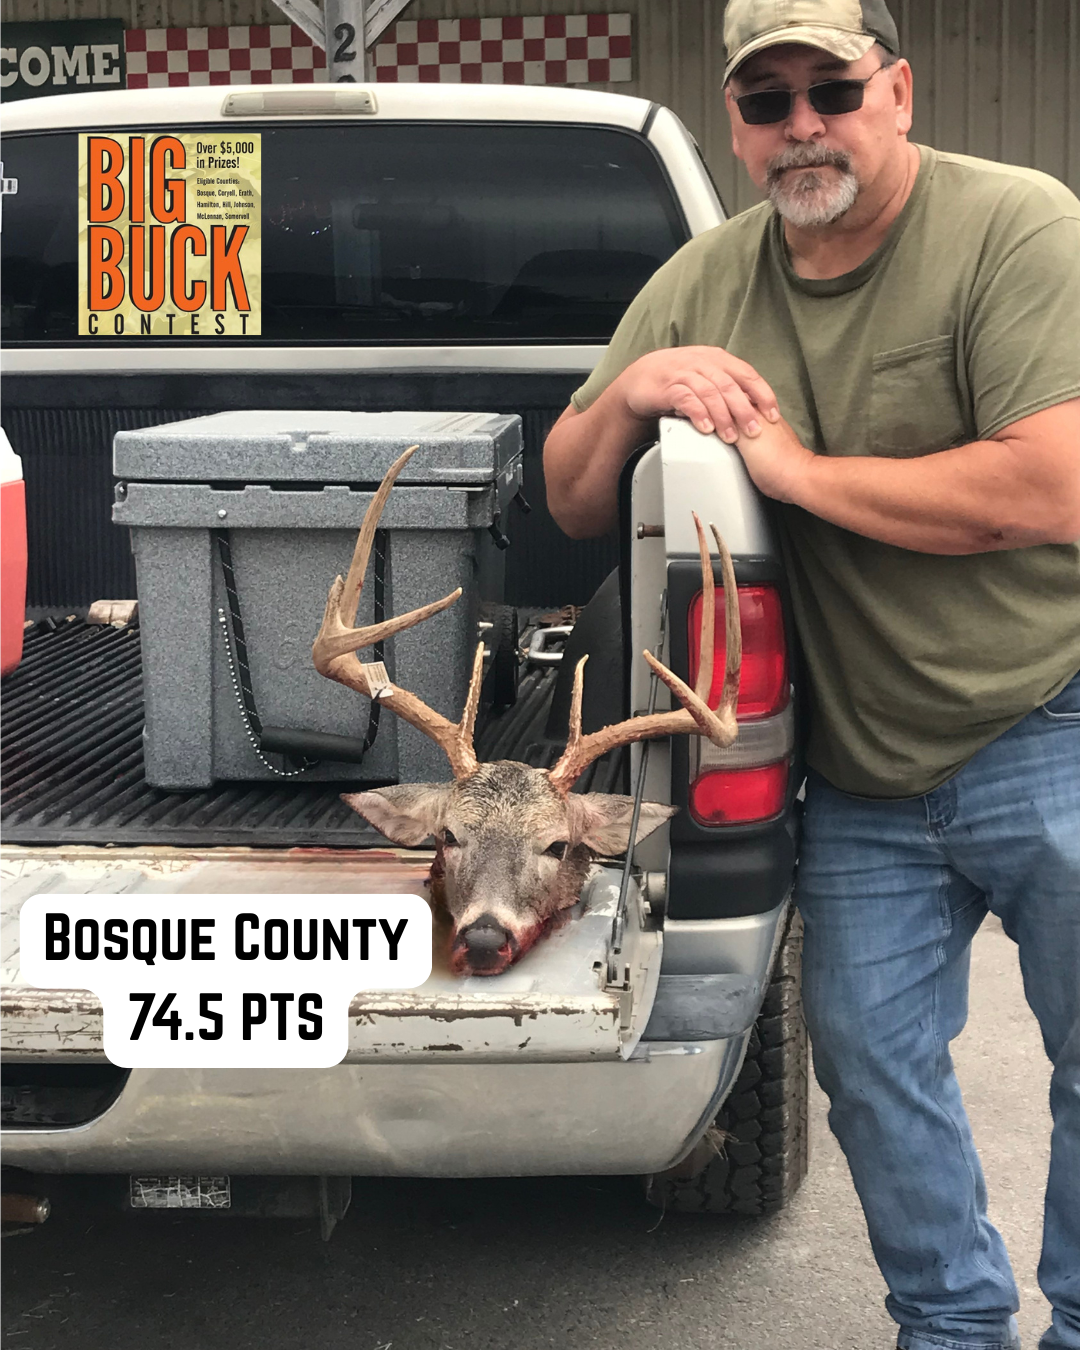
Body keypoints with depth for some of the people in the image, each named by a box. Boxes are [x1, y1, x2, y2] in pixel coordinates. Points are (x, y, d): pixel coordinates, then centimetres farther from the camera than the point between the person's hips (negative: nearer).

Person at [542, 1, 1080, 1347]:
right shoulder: (703, 285, 3)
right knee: (869, 1060, 12)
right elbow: (572, 505, 6)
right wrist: (628, 392, -16)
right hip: (864, 775, 5)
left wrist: (795, 469, -20)